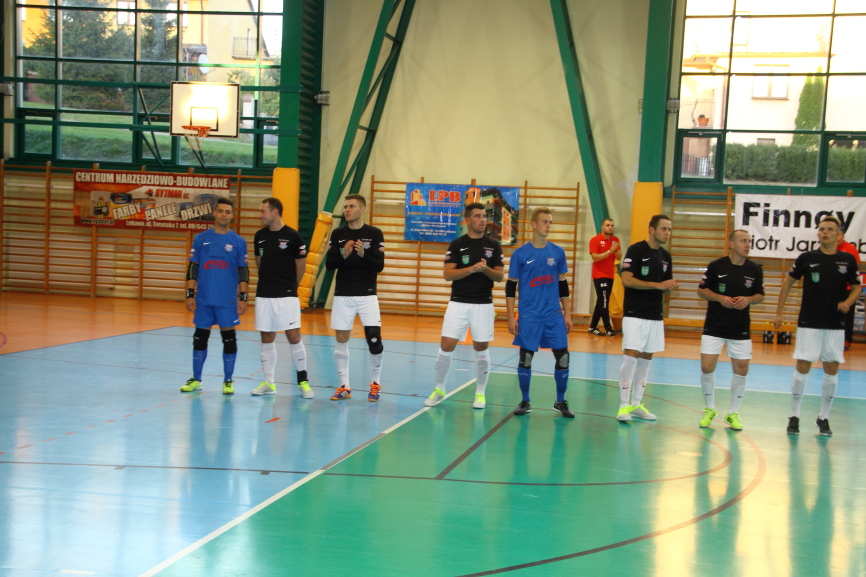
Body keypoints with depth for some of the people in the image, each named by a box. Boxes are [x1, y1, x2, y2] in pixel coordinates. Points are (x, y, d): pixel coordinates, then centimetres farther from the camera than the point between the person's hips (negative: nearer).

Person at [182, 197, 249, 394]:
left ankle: (228, 381, 13)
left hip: (227, 300, -1)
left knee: (229, 338, 2)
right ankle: (196, 380, 20)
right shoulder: (201, 239, 5)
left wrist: (242, 298, -3)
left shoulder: (238, 241, 2)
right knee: (200, 337, 8)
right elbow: (193, 268, 6)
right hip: (203, 298, 1)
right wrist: (190, 295, 0)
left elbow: (243, 272, 3)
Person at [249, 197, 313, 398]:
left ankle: (303, 381, 6)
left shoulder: (292, 236, -8)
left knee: (294, 337, -5)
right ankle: (269, 383, 16)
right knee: (267, 339, 8)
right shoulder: (260, 236, 6)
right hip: (263, 295, 5)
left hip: (286, 296, -5)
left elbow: (301, 266, 0)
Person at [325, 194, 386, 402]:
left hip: (367, 295, -2)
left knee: (374, 341, -7)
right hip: (343, 295, 2)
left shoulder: (374, 234, -2)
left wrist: (363, 254, -23)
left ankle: (375, 383, 13)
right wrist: (343, 255, -17)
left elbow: (380, 266, -6)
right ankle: (344, 386, 15)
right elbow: (329, 264, 1)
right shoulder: (338, 234, 4)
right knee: (341, 340, 4)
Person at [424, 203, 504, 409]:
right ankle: (439, 389, 13)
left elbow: (500, 276, 2)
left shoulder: (494, 246, 5)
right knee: (446, 347, -5)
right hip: (458, 303, -1)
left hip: (483, 305, 1)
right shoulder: (457, 245, 1)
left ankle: (480, 393, 20)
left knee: (481, 349, 6)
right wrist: (472, 269, -20)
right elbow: (448, 274, -7)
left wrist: (485, 269, -18)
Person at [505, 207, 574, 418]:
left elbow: (563, 285, 12)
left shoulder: (558, 252, 6)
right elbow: (511, 286, 1)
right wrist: (511, 317, -4)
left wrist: (567, 314, 9)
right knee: (525, 357, 3)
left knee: (563, 357, 1)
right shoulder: (520, 254, -2)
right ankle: (525, 402, 18)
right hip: (529, 316, -2)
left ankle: (561, 402, 17)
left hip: (554, 315, 2)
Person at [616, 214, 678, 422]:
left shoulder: (665, 256, 13)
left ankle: (636, 404, 18)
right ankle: (624, 405, -5)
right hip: (635, 314, -7)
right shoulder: (636, 250, -8)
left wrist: (671, 286, -4)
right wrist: (657, 285, -19)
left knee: (646, 358, 9)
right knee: (631, 356, -11)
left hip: (655, 315, 7)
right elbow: (626, 280, -16)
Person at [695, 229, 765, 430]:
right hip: (714, 327, -2)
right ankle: (709, 409, 18)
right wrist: (720, 298, -16)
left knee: (741, 370, 3)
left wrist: (748, 299, -12)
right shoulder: (716, 266, -6)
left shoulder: (755, 270, 0)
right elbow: (701, 290, 0)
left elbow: (760, 295, 9)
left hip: (741, 330, 2)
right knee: (707, 367, -5)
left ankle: (733, 412, 21)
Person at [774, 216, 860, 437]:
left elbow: (856, 288, 10)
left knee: (832, 370, 5)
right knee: (802, 368, -3)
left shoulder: (848, 260, 2)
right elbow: (788, 282, 8)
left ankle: (824, 418, 18)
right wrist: (778, 313, 6)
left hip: (835, 325, 2)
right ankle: (794, 416, 8)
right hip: (808, 323, -1)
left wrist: (847, 302, -11)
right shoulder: (806, 258, -1)